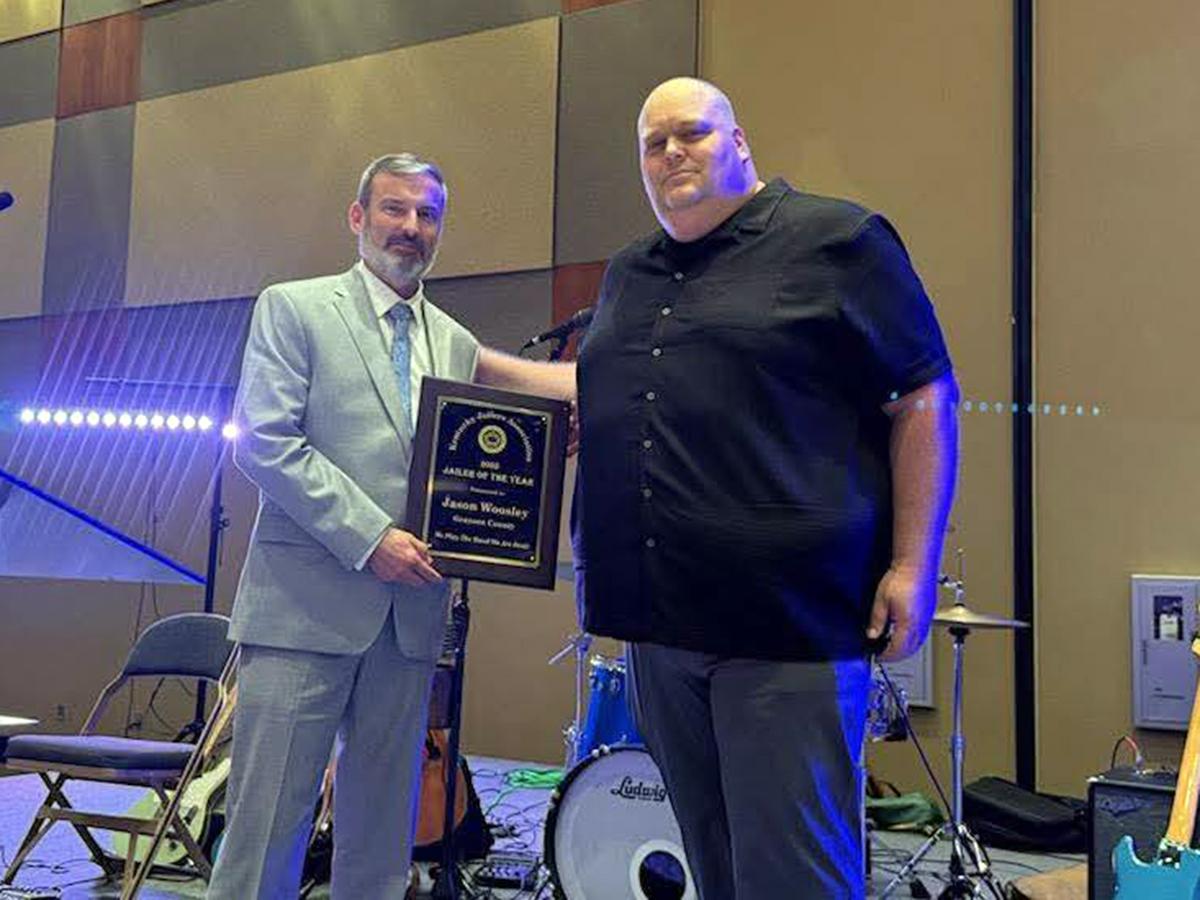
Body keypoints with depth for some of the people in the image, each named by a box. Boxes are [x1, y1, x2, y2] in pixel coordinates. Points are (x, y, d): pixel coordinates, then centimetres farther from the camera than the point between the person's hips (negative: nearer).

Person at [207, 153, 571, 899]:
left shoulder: (457, 344, 17)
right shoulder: (294, 308, 2)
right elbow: (265, 443, -9)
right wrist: (369, 539, -15)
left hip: (413, 612, 5)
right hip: (309, 603, -5)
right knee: (266, 824, -1)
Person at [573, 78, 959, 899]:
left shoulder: (835, 240, -2)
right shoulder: (628, 275, 19)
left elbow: (923, 401, -6)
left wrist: (911, 567, -12)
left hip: (789, 621, -6)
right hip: (659, 622, 7)